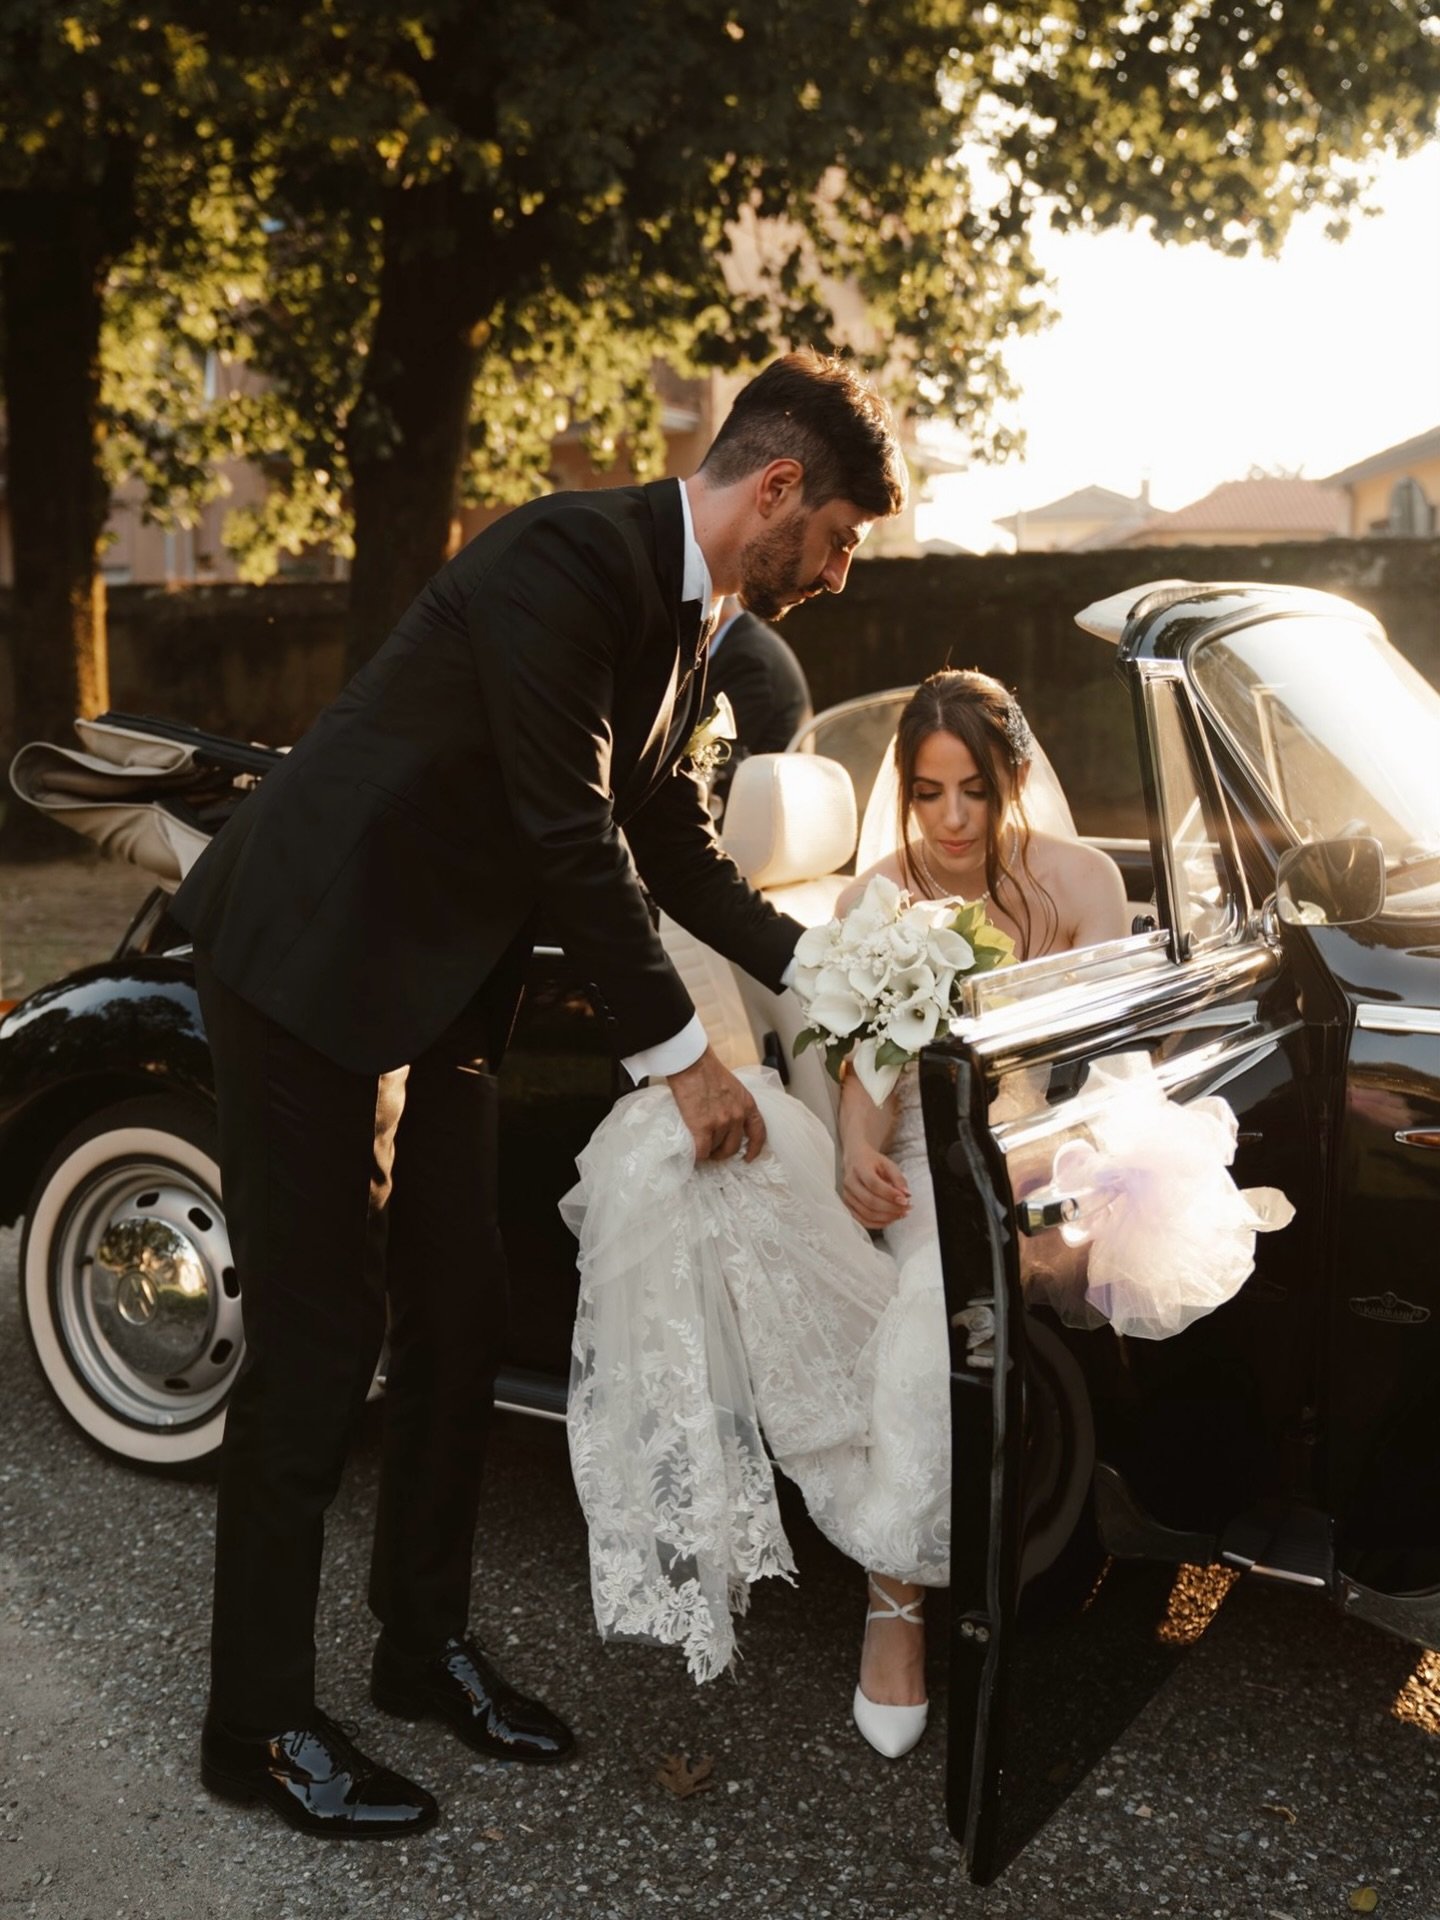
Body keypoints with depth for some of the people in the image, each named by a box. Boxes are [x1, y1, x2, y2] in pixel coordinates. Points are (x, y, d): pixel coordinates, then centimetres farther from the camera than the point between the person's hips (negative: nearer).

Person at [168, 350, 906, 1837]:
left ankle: (426, 1642, 29)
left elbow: (671, 838, 16)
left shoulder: (681, 613, 9)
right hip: (313, 958, -9)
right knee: (320, 1341, -3)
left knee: (460, 1321, 12)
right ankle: (259, 1723, 13)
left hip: (433, 984, 9)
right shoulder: (572, 558, -21)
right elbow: (571, 834, -23)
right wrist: (678, 1055, -17)